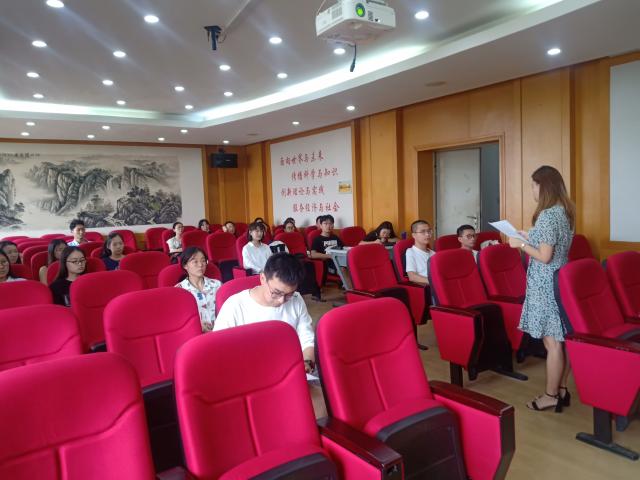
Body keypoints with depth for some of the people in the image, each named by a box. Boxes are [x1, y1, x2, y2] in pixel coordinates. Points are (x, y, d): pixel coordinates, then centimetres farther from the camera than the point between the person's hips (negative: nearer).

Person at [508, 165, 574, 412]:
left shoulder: (547, 215, -19)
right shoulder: (565, 211, 10)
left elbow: (544, 256, -21)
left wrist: (521, 244, -8)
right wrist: (530, 236, 18)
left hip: (546, 285, -9)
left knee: (552, 342, 0)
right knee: (562, 339, 14)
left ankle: (551, 396, 11)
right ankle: (561, 390, 25)